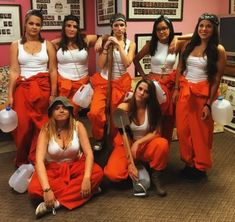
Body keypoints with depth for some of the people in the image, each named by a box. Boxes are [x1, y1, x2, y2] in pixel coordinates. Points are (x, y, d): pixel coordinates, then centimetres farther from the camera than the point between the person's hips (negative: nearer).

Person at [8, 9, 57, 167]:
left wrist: (53, 94, -3)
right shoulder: (16, 45, 6)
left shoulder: (48, 45, 6)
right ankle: (22, 160, 21)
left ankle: (36, 159, 18)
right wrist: (10, 95, -6)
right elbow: (14, 71, 1)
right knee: (22, 125, 0)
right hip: (22, 88, 0)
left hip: (43, 88, 0)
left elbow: (53, 70, 3)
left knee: (41, 124, 2)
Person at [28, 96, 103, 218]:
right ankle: (77, 191, -19)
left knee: (97, 173, -29)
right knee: (34, 189, -30)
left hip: (75, 166, 2)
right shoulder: (46, 130, -15)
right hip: (53, 169, -1)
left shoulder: (78, 126, -12)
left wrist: (86, 179, -32)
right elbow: (39, 160, -24)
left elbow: (89, 153, -16)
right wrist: (47, 189, -37)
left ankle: (56, 202, -27)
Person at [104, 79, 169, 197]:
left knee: (162, 144, -33)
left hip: (145, 145, 1)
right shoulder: (124, 107, -17)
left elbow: (156, 132, -12)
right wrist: (129, 163, -25)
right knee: (113, 174, -27)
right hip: (126, 145, -1)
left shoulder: (153, 108, -10)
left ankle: (156, 175, -7)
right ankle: (138, 171, 5)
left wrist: (138, 143, -29)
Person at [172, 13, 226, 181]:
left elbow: (217, 79, -9)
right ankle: (189, 162, 28)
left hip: (202, 93, -4)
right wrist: (176, 89, 5)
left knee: (200, 131, 7)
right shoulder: (189, 45, 6)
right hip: (184, 91, 4)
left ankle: (201, 167, 25)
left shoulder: (218, 50, -8)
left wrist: (208, 104, -12)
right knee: (183, 128, 9)